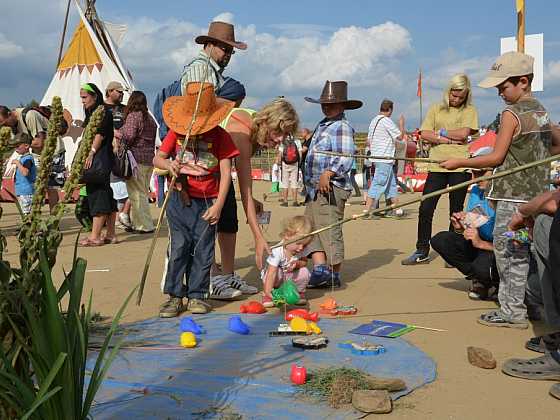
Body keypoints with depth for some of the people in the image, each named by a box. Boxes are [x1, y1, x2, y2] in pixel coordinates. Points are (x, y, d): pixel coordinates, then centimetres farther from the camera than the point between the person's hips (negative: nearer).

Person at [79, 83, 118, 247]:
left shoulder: (103, 112, -8)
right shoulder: (91, 114, 21)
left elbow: (100, 134, -18)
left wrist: (91, 153, -25)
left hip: (101, 158, -10)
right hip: (94, 159, 10)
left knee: (99, 195, -10)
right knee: (107, 196, 8)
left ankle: (95, 236, -11)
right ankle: (110, 234, 12)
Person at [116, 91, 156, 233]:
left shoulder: (133, 116, -8)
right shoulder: (150, 118, 15)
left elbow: (128, 137, -16)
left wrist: (116, 133, -2)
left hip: (137, 159, -8)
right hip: (149, 159, 8)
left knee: (137, 193, -2)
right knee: (143, 193, 13)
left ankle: (145, 225, -2)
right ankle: (138, 223, 19)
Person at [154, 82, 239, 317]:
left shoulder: (220, 136, -5)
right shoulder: (177, 132, 2)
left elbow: (226, 173, -7)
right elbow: (157, 158, 4)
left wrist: (218, 205, -13)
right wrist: (169, 165, -20)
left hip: (207, 202, -1)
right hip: (180, 198, 1)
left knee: (203, 250, 4)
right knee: (179, 247, 2)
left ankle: (197, 295, 16)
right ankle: (174, 295, 10)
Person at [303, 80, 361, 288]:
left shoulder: (342, 127, -7)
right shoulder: (322, 125, 22)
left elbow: (346, 157, -19)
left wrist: (328, 173, -31)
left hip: (330, 187, -9)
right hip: (315, 188, 9)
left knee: (329, 229, -5)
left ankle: (334, 276, 3)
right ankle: (320, 269, 3)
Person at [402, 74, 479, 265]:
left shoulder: (469, 111, 7)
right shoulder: (436, 109, 13)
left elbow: (464, 133, -9)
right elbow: (424, 134, 1)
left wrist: (440, 132, 0)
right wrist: (449, 140, -7)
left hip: (460, 167, -2)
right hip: (436, 166, 2)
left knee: (456, 212, 5)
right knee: (425, 209, -1)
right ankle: (422, 252, 10)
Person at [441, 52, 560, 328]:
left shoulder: (511, 114, -12)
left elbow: (496, 157, -13)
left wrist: (459, 163, -5)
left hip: (513, 195, -8)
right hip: (537, 193, 8)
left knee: (508, 251, -2)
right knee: (525, 251, 14)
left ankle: (512, 312, 3)